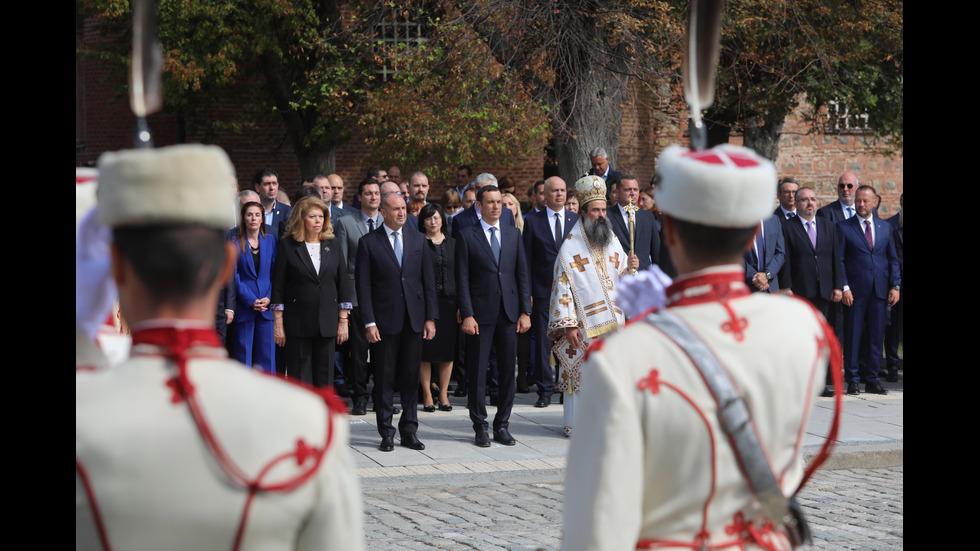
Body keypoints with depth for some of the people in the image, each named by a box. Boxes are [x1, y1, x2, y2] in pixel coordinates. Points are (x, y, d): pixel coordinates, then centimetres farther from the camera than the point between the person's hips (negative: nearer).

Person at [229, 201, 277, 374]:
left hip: (267, 307, 2)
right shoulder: (235, 244, 1)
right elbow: (234, 275, -4)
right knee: (243, 358, 0)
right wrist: (251, 301, -13)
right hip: (243, 308, -2)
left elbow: (275, 273, 7)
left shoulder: (271, 241, 10)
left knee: (267, 357, 3)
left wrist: (269, 298, -7)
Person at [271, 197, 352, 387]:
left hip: (327, 324, 3)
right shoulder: (287, 246, 0)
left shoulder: (332, 245, 9)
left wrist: (344, 321, 4)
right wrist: (278, 323, -5)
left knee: (324, 378, 4)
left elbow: (343, 284, 10)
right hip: (298, 323, -3)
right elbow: (278, 287, -1)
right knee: (299, 378, -1)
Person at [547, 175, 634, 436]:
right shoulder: (571, 246, -6)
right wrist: (568, 324, -16)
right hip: (585, 322, -5)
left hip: (612, 320, 5)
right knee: (581, 370, -2)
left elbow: (622, 277, 17)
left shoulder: (612, 239, 10)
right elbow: (562, 286, -10)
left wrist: (630, 268, -7)